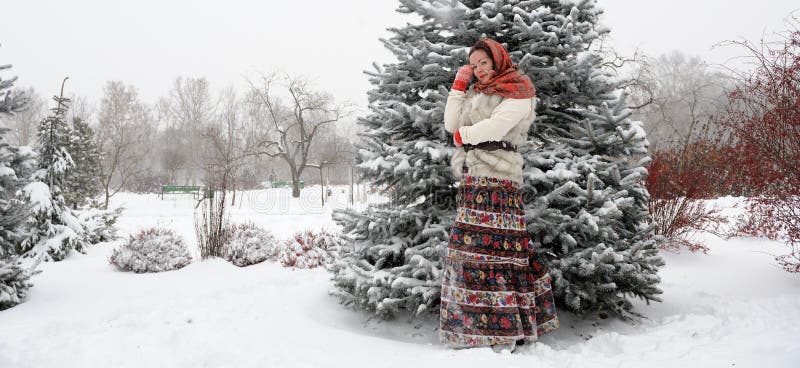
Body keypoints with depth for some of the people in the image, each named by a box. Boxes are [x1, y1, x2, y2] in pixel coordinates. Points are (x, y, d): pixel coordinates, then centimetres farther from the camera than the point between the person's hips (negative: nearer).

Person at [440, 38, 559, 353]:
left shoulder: (517, 92, 3)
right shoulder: (476, 93, 26)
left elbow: (496, 126, -12)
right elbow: (451, 124, 15)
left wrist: (463, 135, 1)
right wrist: (459, 84, 14)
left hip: (497, 176, -8)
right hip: (473, 176, 8)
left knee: (493, 245, -14)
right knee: (472, 246, 3)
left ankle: (502, 330, -10)